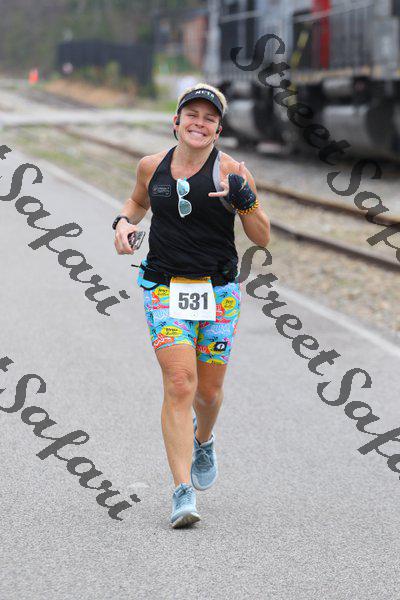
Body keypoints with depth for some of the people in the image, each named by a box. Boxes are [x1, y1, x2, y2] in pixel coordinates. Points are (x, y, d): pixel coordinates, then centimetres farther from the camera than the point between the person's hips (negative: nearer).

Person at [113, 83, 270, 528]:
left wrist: (245, 201, -19)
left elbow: (262, 238, -2)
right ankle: (183, 492, -14)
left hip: (219, 291, 0)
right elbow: (139, 200, 26)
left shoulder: (230, 171, -4)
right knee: (179, 385, -13)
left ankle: (203, 441, 47)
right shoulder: (152, 166, 3)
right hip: (165, 289, 0)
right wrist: (124, 221, 5)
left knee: (209, 389, 10)